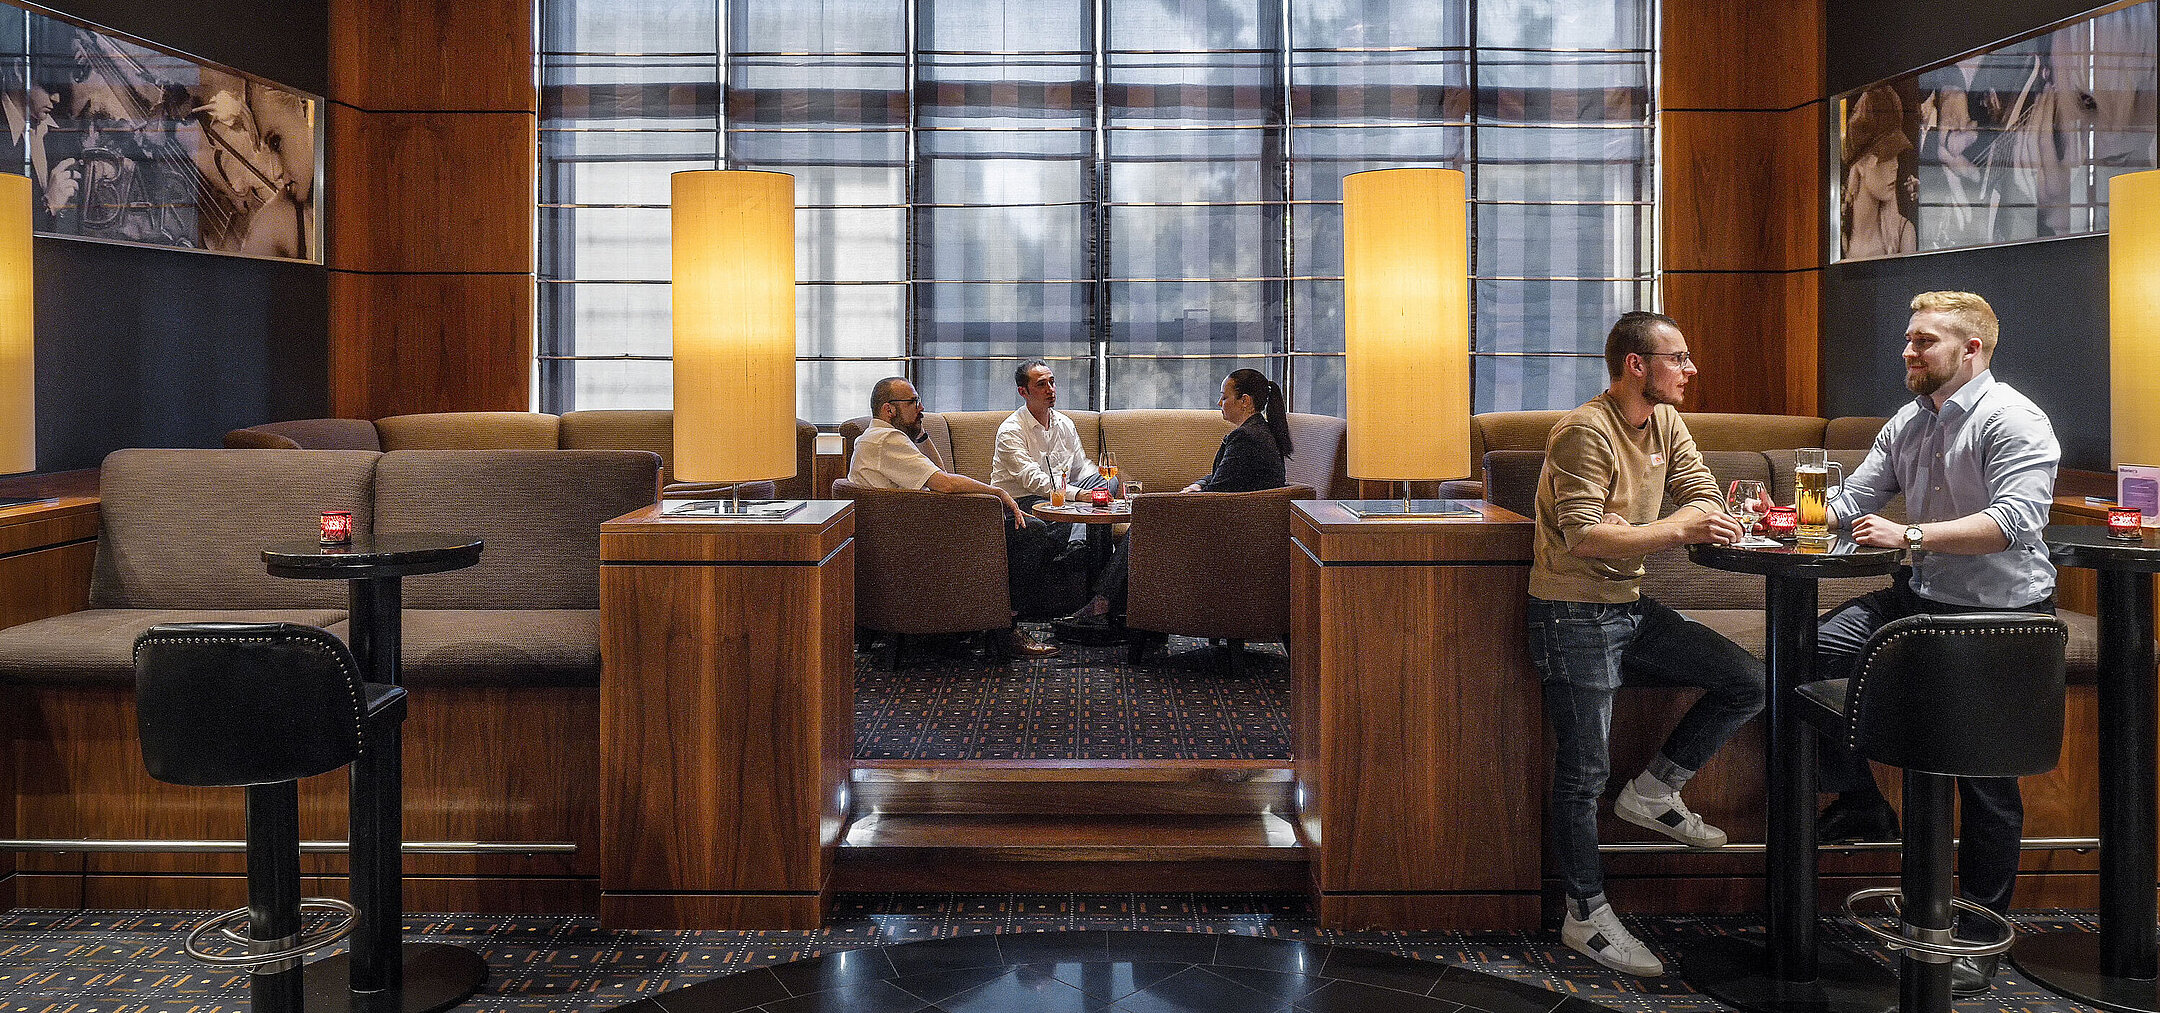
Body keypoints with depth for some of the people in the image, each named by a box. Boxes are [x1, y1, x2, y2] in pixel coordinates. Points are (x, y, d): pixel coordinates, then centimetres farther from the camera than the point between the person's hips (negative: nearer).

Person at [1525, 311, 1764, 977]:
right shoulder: (1586, 432, -18)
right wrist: (1677, 530, -30)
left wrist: (1708, 515, -13)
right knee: (1585, 771, -2)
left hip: (1632, 611, 8)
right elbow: (1583, 537, -26)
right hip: (1574, 616, -8)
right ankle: (1587, 917, 11)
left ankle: (1653, 792, 13)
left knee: (1748, 681, -1)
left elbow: (1701, 491, 10)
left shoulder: (1665, 423, 8)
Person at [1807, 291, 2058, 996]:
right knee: (1811, 651, -10)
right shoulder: (1908, 423, 10)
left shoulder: (2013, 421, -15)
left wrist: (1908, 536, -31)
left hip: (2001, 616, -7)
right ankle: (1861, 806, 7)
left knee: (1986, 778, 0)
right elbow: (1852, 501, 15)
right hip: (1922, 600, 7)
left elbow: (2014, 521, -27)